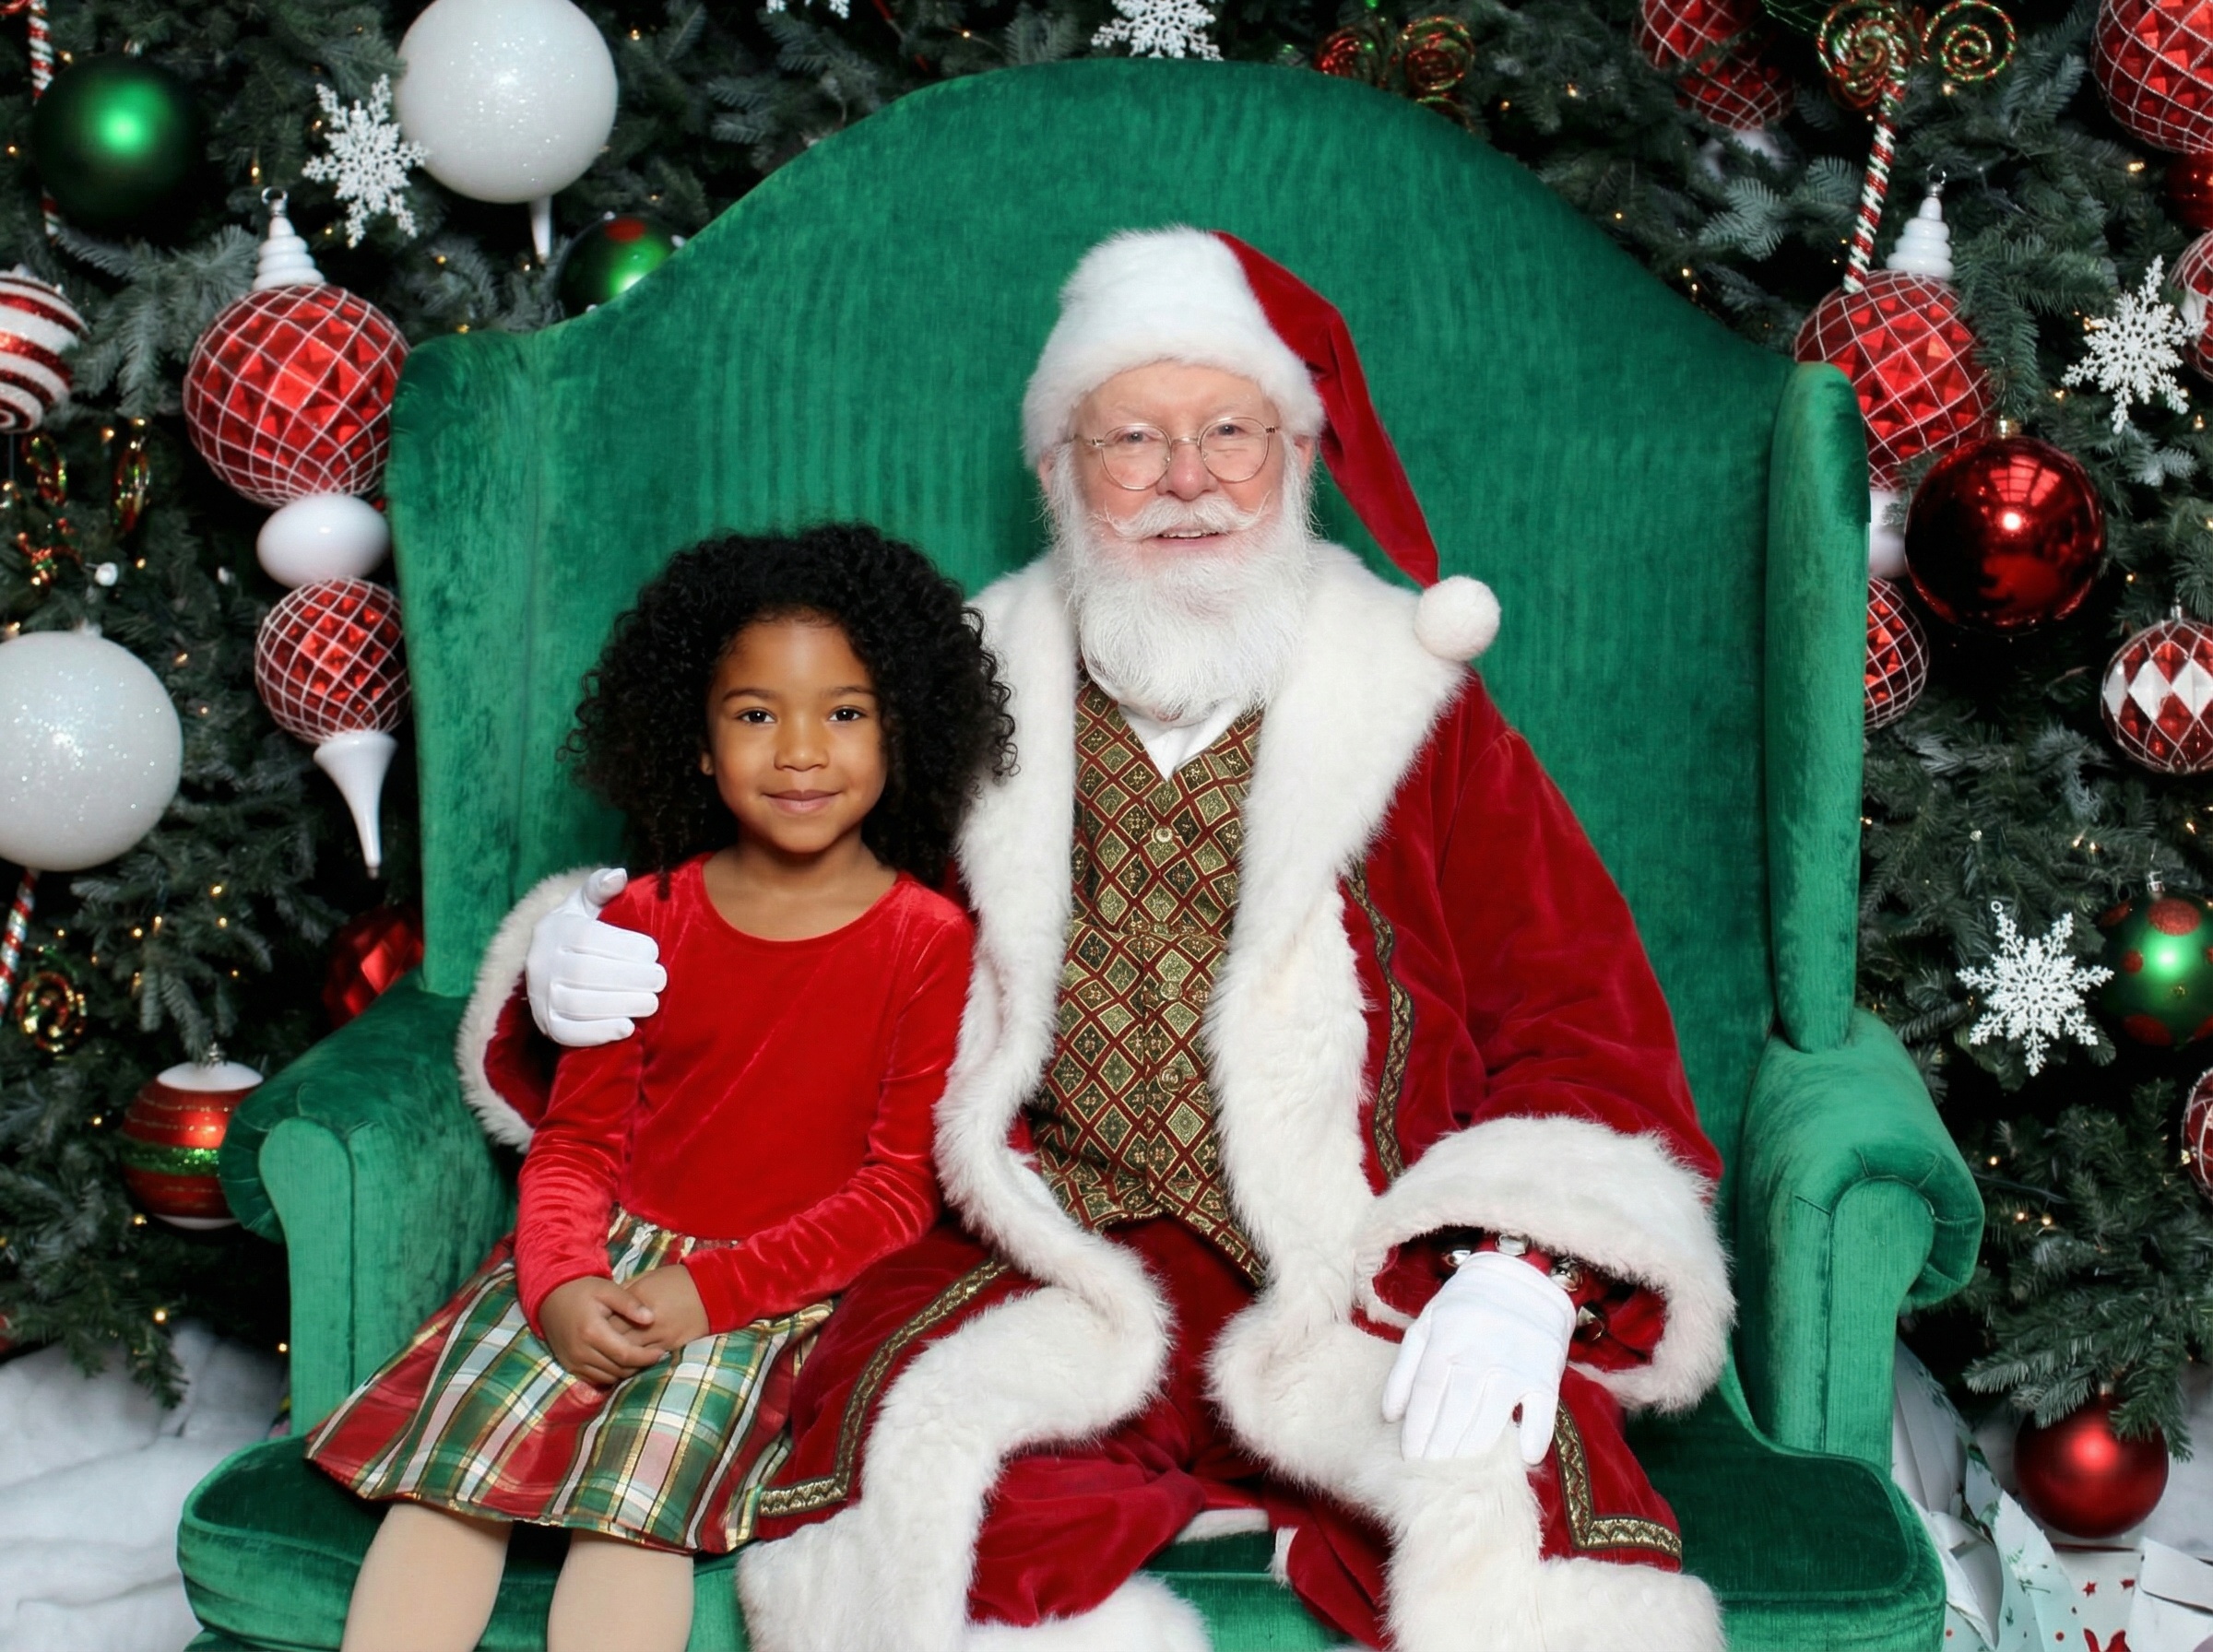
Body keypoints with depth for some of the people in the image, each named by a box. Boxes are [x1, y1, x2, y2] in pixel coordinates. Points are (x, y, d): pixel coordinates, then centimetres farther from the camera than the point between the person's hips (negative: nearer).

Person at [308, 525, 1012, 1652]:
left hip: (783, 1289, -3)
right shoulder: (648, 919, 6)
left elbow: (901, 1187, -5)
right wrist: (562, 1282, -14)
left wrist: (713, 1290, -15)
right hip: (609, 1257, 4)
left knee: (640, 1482, -25)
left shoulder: (927, 941, -4)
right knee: (455, 1430, -18)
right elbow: (577, 1137, 7)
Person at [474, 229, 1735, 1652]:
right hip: (1057, 1275, 1)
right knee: (906, 1450, -30)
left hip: (1371, 1285, -1)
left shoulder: (1414, 712, 11)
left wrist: (1518, 1275, -13)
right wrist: (579, 969, -1)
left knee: (1525, 1503, -30)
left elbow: (1581, 1012, 4)